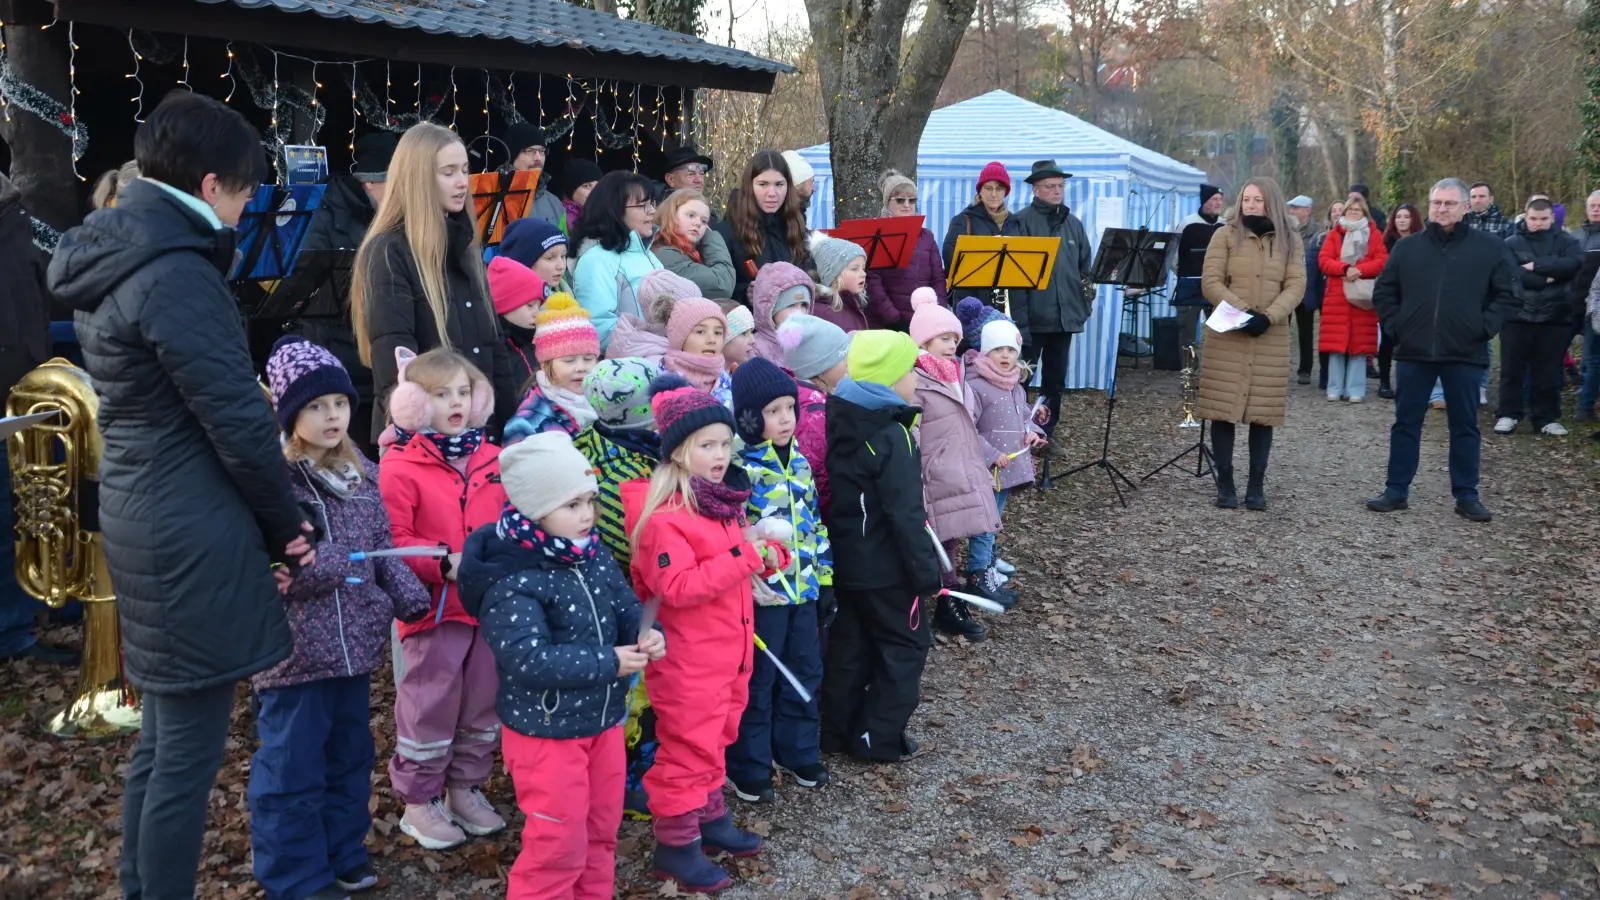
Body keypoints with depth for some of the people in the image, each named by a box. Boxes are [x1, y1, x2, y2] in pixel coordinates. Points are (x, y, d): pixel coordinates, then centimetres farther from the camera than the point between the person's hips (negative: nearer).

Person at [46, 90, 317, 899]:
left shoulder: (107, 259, 11)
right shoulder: (176, 274, -20)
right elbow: (238, 421, -18)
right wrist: (288, 526, -3)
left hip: (139, 520, 10)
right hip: (191, 535, -10)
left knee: (163, 736, 21)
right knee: (189, 752, 2)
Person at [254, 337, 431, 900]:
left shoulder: (363, 474, 7)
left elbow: (384, 549, 13)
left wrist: (411, 601, 5)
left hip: (355, 644, 7)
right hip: (293, 648, -6)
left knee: (350, 757, 19)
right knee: (291, 769, 5)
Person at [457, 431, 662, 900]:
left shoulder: (595, 556, 0)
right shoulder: (512, 581, -24)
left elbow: (626, 610, 8)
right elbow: (528, 658, -31)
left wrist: (646, 636, -16)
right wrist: (608, 664, -28)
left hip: (603, 721, 8)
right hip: (545, 732, -7)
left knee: (601, 831, 21)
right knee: (558, 844, 3)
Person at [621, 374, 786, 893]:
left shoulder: (723, 499, 7)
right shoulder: (664, 516, -22)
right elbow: (677, 587, -29)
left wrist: (769, 556, -2)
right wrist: (743, 560, -29)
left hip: (729, 651, 9)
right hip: (687, 660, -9)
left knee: (715, 740, 22)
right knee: (688, 748, 3)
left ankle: (710, 818, 40)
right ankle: (675, 845, 18)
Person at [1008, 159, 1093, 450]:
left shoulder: (1073, 223, 12)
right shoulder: (1022, 221, -6)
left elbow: (1085, 265, 18)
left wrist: (1086, 300, 5)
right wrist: (1019, 318, -18)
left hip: (1065, 316, 6)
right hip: (1032, 317, -6)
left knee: (1055, 379, 12)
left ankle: (1046, 434, 22)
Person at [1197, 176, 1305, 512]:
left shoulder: (1290, 240, 9)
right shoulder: (1225, 235, 4)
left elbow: (1296, 286, 0)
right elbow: (1210, 282, -4)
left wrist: (1268, 317, -16)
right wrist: (1242, 311, -17)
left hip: (1272, 339, 1)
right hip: (1228, 336, -1)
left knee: (1263, 413, 2)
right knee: (1223, 410, -2)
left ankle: (1256, 486, 9)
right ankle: (1225, 484, 6)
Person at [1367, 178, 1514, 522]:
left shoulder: (1489, 246, 0)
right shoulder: (1408, 247, 5)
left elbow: (1503, 293, 3)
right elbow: (1383, 292, 10)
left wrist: (1484, 328, -7)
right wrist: (1394, 327, 0)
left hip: (1465, 353, -1)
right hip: (1414, 351, 1)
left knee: (1465, 425, 7)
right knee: (1406, 422, 6)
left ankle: (1466, 495, 15)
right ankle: (1396, 490, 14)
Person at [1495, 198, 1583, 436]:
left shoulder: (1566, 241, 7)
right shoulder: (1511, 244, 2)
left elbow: (1574, 264, -13)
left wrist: (1536, 266, -16)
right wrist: (1547, 278, -15)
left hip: (1555, 317, 1)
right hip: (1517, 315, -1)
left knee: (1549, 371, 7)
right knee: (1512, 369, 4)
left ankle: (1547, 417, 15)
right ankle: (1508, 414, 14)